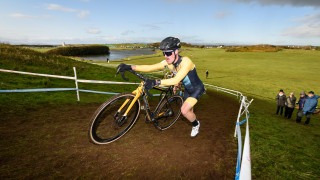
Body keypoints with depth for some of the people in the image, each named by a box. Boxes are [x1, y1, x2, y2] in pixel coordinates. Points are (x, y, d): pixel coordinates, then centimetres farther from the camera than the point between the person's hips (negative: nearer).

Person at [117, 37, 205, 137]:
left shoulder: (185, 61, -34)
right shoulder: (168, 62, -16)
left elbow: (176, 80, -45)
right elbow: (150, 67, -20)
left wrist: (156, 82, -56)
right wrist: (130, 67, -30)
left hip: (197, 88, -6)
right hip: (187, 89, 6)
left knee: (184, 111, -19)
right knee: (188, 112, 20)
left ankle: (196, 124, 14)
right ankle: (193, 118, 56)